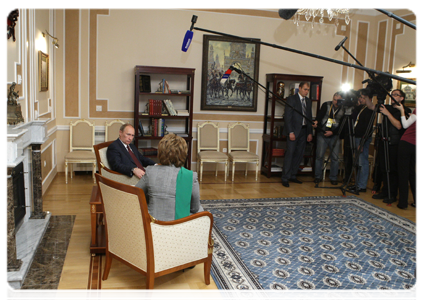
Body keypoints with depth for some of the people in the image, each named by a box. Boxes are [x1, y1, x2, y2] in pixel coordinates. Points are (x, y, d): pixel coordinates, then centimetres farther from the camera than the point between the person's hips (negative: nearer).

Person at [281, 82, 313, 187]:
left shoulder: (308, 101, 14)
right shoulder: (291, 99, -5)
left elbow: (309, 117, 17)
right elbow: (287, 117, -10)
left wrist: (310, 132, 10)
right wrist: (290, 132, -16)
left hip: (303, 131, 6)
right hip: (293, 131, -6)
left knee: (299, 154, 8)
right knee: (290, 153, -7)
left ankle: (293, 175, 19)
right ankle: (285, 178, -2)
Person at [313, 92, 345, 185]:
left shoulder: (343, 110, 1)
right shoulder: (326, 105, 4)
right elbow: (320, 114, -10)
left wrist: (332, 132, -14)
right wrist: (316, 121, -31)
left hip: (334, 136, 0)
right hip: (322, 135, 0)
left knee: (335, 157, 1)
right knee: (319, 156, 1)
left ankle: (333, 177, 14)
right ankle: (317, 176, 13)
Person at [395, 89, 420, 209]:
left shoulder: (418, 110, -14)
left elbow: (405, 125, -5)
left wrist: (402, 110, 0)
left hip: (406, 143, -7)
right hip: (416, 145, 7)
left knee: (403, 171, -1)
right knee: (411, 171, 18)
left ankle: (403, 202, 1)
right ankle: (417, 201, 19)